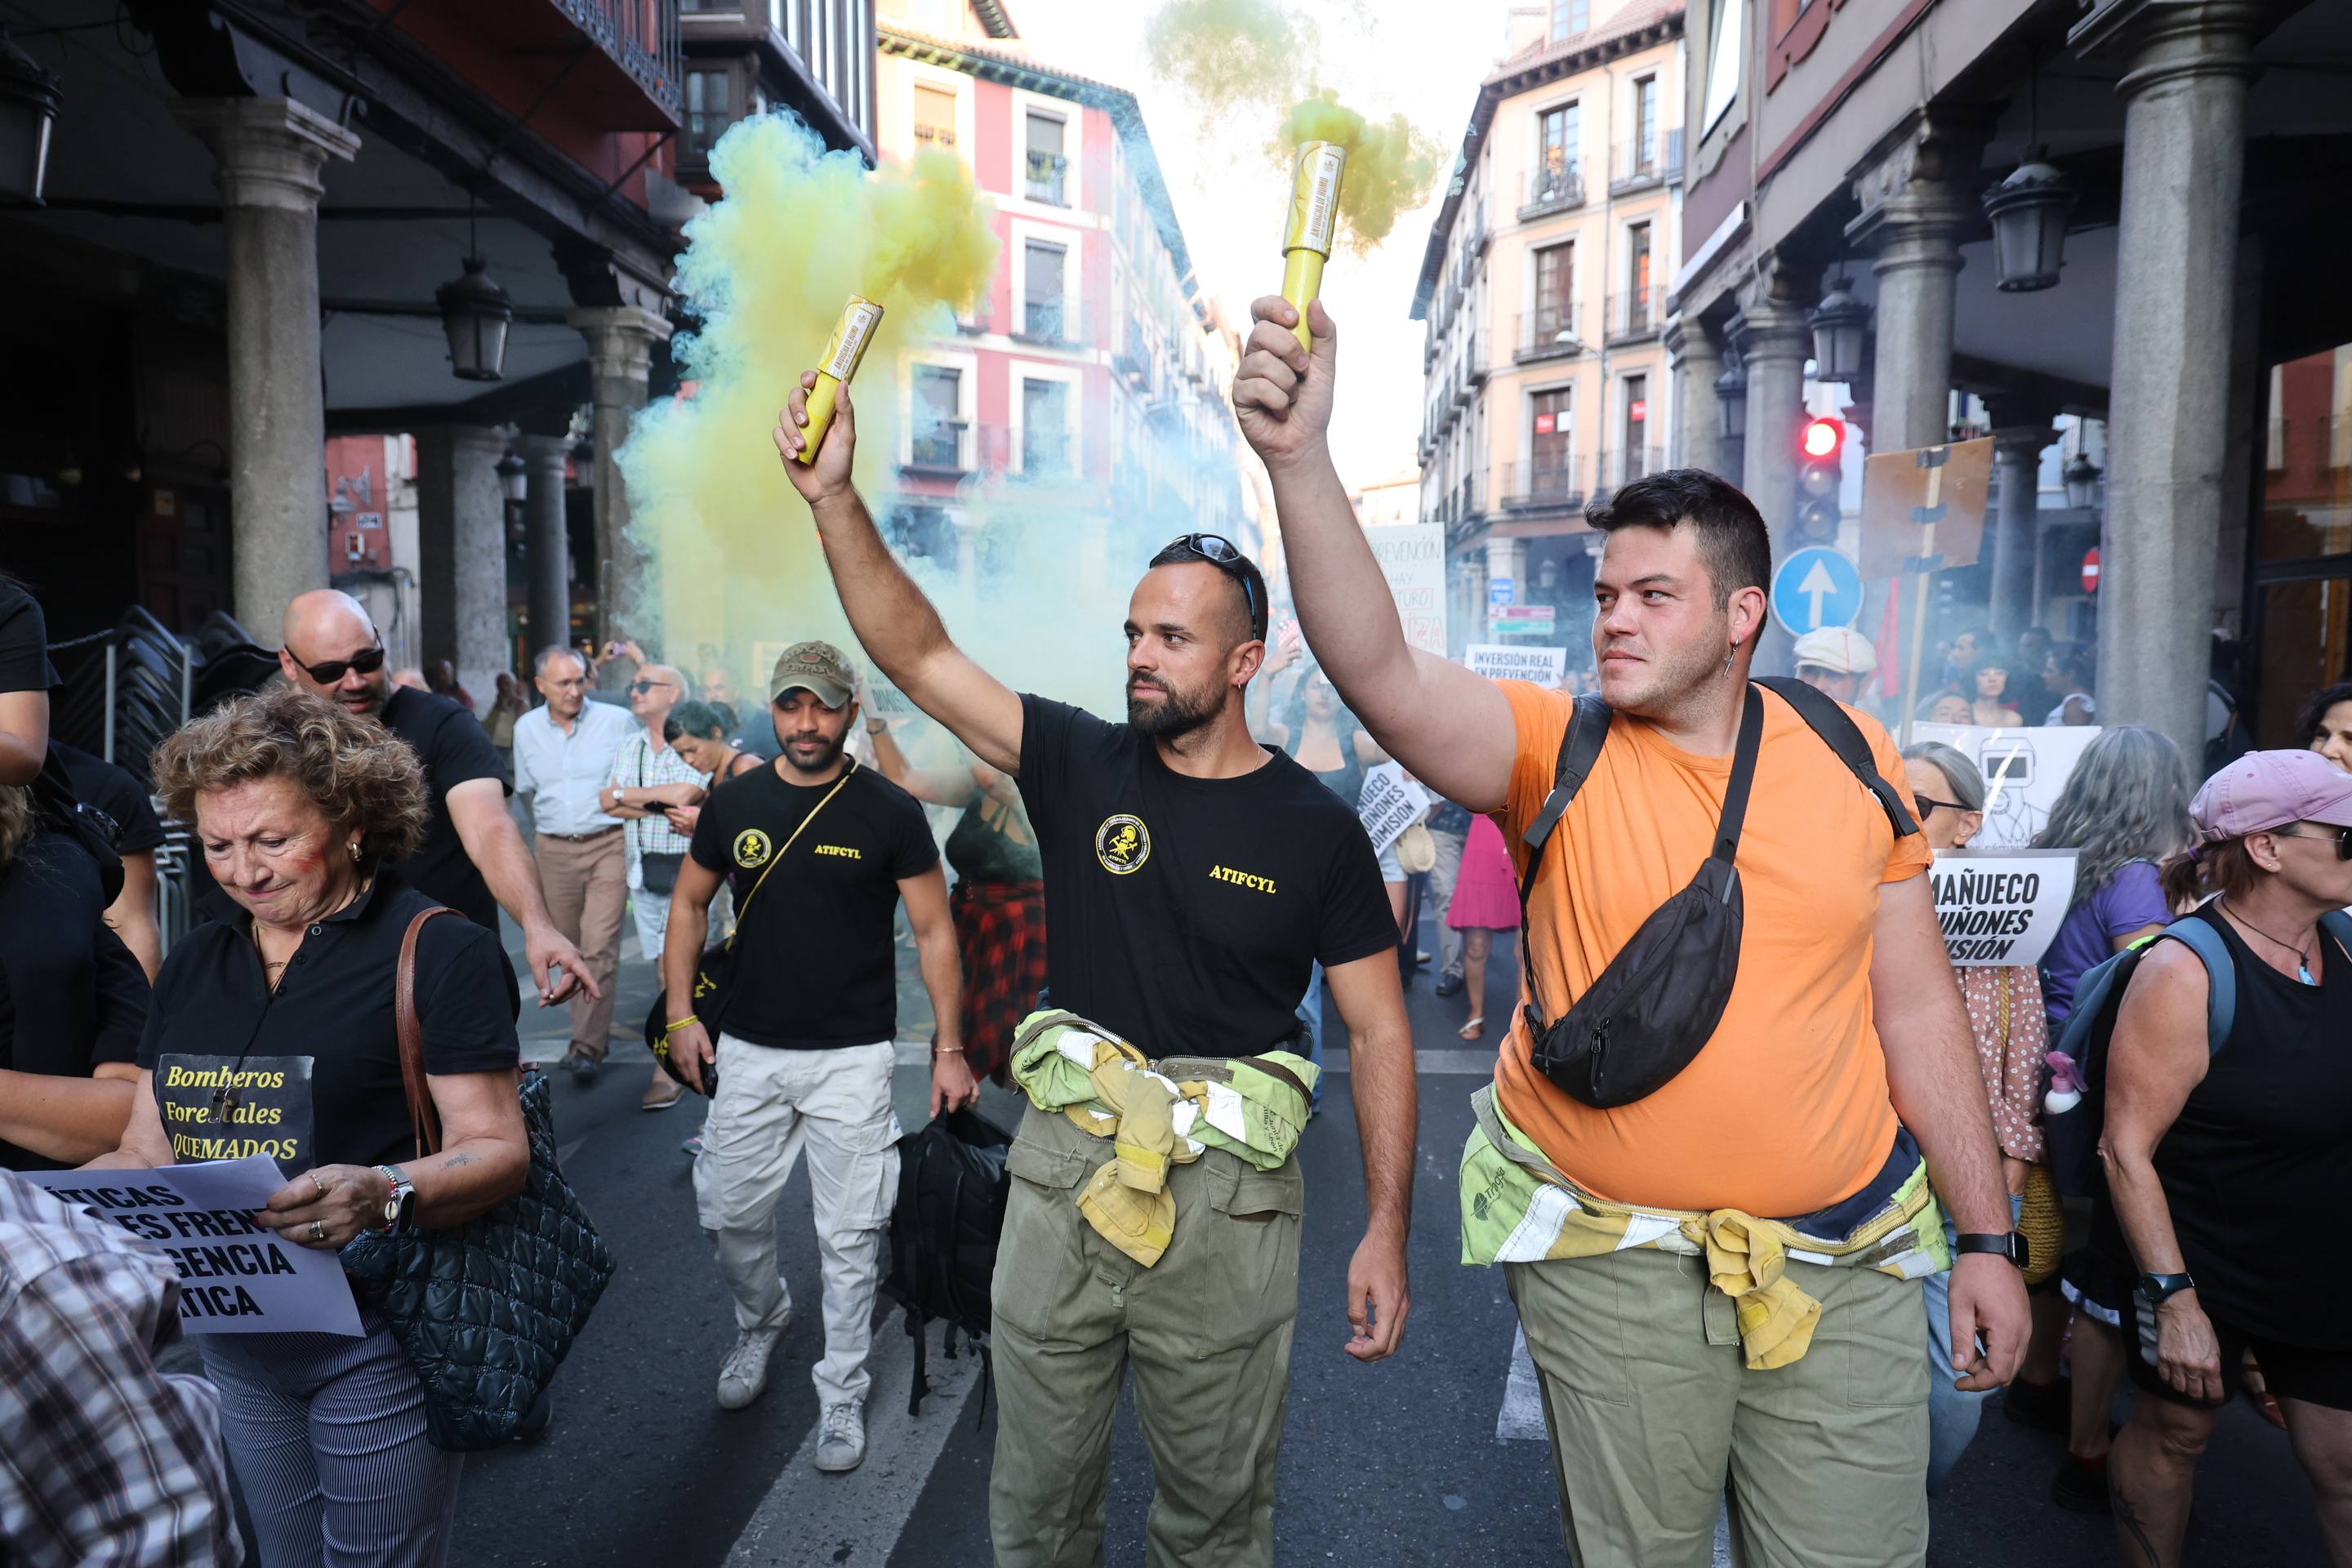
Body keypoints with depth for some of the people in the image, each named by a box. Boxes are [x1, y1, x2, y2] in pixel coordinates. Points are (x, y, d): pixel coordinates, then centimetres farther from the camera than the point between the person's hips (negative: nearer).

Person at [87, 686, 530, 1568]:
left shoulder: (437, 951, -12)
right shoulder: (194, 965, 9)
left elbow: (498, 1150, -16)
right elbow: (148, 1149, 13)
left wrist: (385, 1192, -35)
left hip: (377, 1338, -6)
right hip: (232, 1332, 6)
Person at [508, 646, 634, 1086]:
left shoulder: (617, 721, -5)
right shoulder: (526, 728, 7)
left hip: (608, 846, -4)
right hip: (555, 851, 4)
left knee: (599, 948, -12)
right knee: (570, 948, 10)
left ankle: (586, 1047, -11)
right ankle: (595, 1030, 23)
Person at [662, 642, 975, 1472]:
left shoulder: (890, 812, -8)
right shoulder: (733, 804, 1)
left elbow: (934, 931, -4)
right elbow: (689, 904, 14)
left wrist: (949, 1048, -7)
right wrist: (680, 1013, 5)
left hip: (853, 1056, -3)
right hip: (748, 1051, 3)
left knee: (849, 1235, 4)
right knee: (730, 1214, 13)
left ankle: (842, 1394, 23)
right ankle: (760, 1322, 44)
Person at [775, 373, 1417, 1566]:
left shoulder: (1315, 828, -6)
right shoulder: (1081, 765, -1)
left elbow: (1377, 1030, -3)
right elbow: (917, 654, -7)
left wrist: (1387, 1226, -8)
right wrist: (834, 497, -17)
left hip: (1226, 1199, -2)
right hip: (1060, 1170, 2)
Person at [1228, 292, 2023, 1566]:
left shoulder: (1850, 757, -1)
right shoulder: (1556, 752, -8)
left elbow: (1917, 1008, 5)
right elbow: (1380, 672, -27)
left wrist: (1986, 1239, 6)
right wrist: (1299, 459, -40)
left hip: (1846, 1261, 2)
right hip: (1612, 1260, -1)